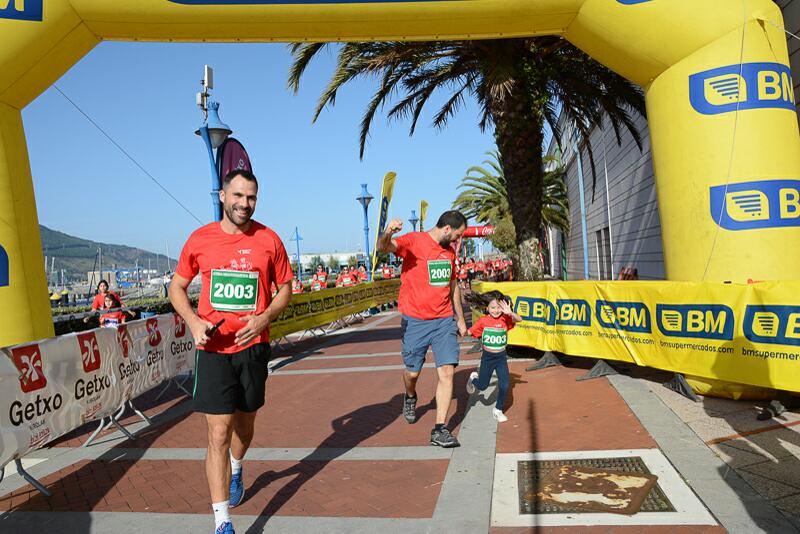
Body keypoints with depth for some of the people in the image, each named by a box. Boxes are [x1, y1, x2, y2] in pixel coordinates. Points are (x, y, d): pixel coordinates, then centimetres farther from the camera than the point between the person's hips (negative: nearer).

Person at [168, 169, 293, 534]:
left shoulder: (268, 240, -3)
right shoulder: (200, 239, -2)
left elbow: (285, 288, 5)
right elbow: (177, 287, 8)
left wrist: (265, 317, -14)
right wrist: (194, 321, -10)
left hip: (253, 346, 2)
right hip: (214, 349, -1)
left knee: (244, 422, 21)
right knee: (218, 435, -5)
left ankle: (236, 470, 53)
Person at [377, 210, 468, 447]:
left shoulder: (449, 250, 12)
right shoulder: (413, 241, -9)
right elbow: (383, 247, -29)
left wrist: (460, 318, 25)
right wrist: (387, 234, -52)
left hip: (445, 321, 4)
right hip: (415, 321, -4)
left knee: (447, 371, -7)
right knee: (412, 372, 9)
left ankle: (439, 430, 0)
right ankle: (410, 397, 45)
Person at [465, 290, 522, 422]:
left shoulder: (505, 319, -9)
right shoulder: (483, 321, -9)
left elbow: (519, 319, -27)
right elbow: (469, 332, -4)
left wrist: (510, 312, -45)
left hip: (501, 357, 1)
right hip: (487, 357, -1)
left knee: (504, 385, -5)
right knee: (482, 386, 10)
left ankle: (498, 410, 17)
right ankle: (474, 378, 46)